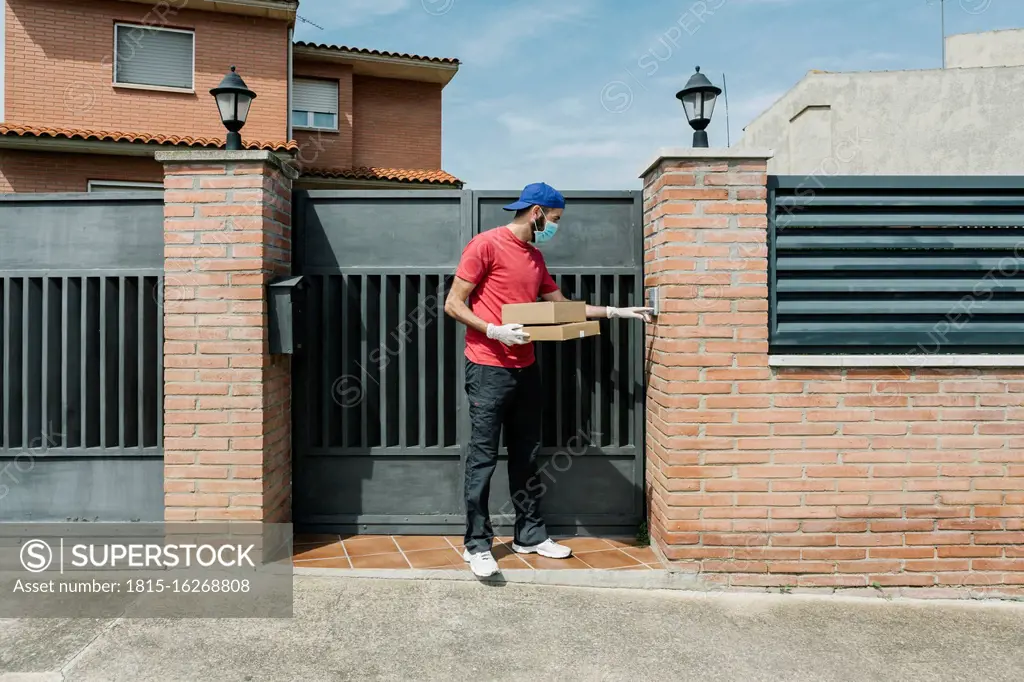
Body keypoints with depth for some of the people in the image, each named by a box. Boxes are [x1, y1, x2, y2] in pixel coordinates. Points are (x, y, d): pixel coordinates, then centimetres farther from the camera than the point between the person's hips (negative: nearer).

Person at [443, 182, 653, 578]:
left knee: (526, 456, 12)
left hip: (525, 369, 8)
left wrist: (618, 312, 21)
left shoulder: (534, 257, 16)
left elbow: (563, 305, 23)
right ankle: (477, 545, 8)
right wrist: (494, 331, -20)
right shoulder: (486, 245, -7)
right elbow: (453, 304, -9)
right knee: (483, 458, -2)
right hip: (488, 369, -8)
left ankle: (530, 536, 24)